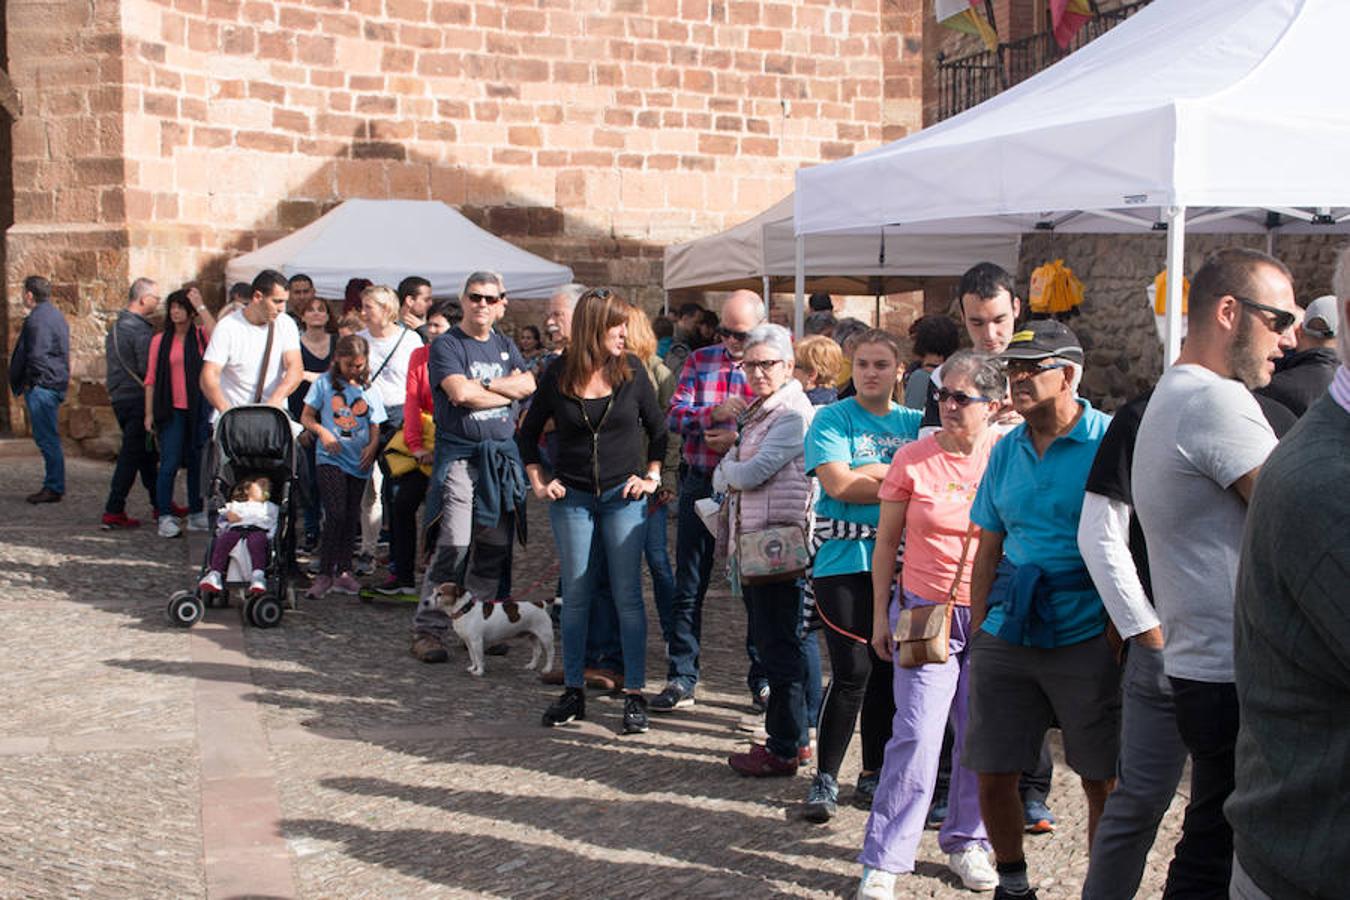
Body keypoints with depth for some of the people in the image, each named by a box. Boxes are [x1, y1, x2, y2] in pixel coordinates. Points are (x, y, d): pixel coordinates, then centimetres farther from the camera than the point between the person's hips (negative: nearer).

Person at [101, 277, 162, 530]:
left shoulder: (116, 326, 14)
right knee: (131, 456, -6)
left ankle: (160, 504, 25)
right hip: (138, 400, -10)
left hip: (119, 397, 10)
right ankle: (113, 512, -6)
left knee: (146, 454, 17)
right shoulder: (141, 330, -17)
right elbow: (148, 369, -21)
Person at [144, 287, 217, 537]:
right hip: (171, 409, -1)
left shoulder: (201, 336, 5)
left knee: (197, 462, 9)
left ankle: (196, 514, 19)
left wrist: (201, 306, -14)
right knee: (170, 463, -6)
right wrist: (149, 413, 0)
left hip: (198, 409, 1)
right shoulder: (160, 341, 6)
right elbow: (151, 379, 6)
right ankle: (165, 517, -2)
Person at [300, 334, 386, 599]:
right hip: (330, 458, -3)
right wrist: (322, 431, -13)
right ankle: (325, 574, -12)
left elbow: (375, 428, 13)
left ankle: (343, 572, 16)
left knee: (351, 517, 7)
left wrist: (372, 446, -7)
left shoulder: (369, 390, 11)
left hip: (358, 461, 4)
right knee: (336, 514, -14)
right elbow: (306, 417, 5)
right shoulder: (325, 383, 4)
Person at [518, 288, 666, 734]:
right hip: (572, 497, 1)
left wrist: (652, 476, 1)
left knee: (627, 595, -2)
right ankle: (573, 692, 16)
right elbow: (529, 433, 11)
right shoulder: (558, 376, -2)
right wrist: (538, 482, 3)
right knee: (575, 595, 6)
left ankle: (634, 694, 4)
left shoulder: (631, 370, -1)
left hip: (623, 496, 0)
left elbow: (657, 429, 10)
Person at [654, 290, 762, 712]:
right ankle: (681, 678, 13)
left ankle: (763, 677, 20)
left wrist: (739, 440, -20)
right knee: (689, 586, 6)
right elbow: (674, 415, -2)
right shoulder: (699, 362, 6)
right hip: (700, 485, 2)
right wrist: (714, 413, -19)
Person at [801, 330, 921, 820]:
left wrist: (870, 473, -9)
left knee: (888, 671, 9)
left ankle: (873, 774, 23)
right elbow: (837, 483, -13)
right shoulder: (832, 418, 0)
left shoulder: (914, 423, 12)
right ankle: (825, 779, 3)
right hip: (845, 560, -4)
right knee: (852, 673, -9)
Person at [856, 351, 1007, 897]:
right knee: (917, 736, -9)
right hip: (926, 614, -1)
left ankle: (966, 842, 28)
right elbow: (886, 543, 5)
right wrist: (880, 615, 4)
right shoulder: (913, 459, -2)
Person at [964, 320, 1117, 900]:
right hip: (1008, 634, 5)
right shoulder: (1007, 450, 10)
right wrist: (978, 634, 10)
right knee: (993, 773, 9)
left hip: (1086, 636, -5)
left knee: (1103, 782, 4)